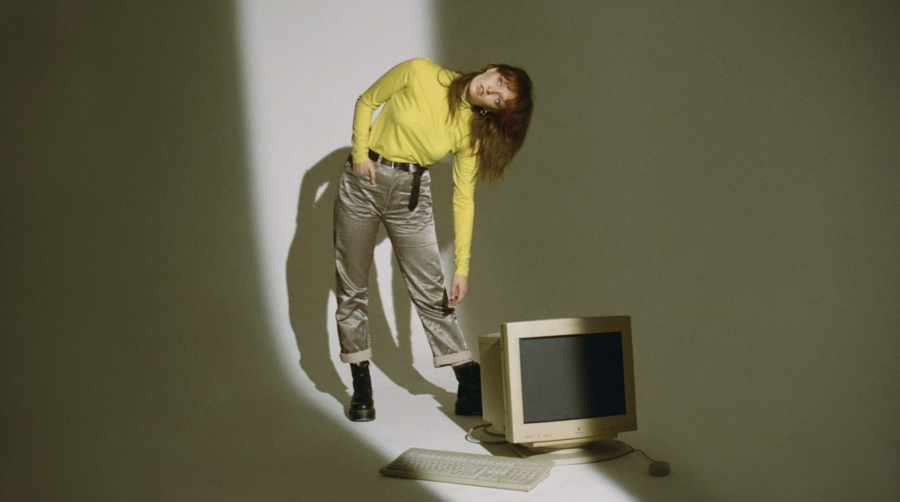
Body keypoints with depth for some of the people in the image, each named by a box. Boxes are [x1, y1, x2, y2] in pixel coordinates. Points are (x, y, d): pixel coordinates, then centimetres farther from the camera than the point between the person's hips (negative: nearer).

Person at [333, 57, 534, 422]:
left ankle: (471, 390, 4)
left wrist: (462, 267, -13)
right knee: (351, 291, 3)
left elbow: (463, 199, -8)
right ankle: (361, 389, 15)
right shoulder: (419, 73, -11)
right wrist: (360, 154, -11)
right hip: (362, 181, 0)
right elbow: (366, 102, 2)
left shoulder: (471, 130, -8)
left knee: (432, 293, -3)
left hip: (411, 195, 0)